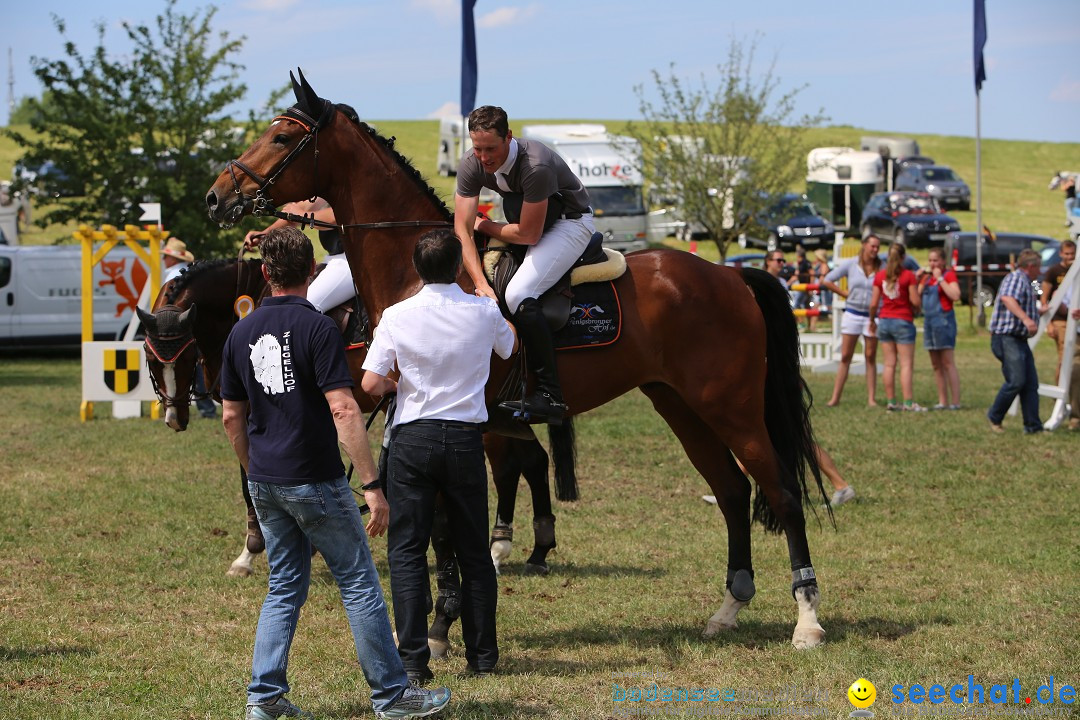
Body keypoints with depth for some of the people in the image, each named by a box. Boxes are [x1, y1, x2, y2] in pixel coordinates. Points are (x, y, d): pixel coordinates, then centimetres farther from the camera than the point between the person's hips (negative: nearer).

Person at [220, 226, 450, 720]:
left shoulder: (241, 333, 6)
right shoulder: (317, 328, -13)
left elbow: (232, 418, 11)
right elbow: (343, 411, -19)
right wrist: (371, 485, -18)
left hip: (265, 482, 6)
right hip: (314, 480, -6)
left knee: (285, 587, 15)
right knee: (359, 584, 3)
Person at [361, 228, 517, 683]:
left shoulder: (398, 317, -8)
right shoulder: (484, 312, -2)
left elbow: (371, 384, -11)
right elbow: (509, 347, 21)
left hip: (412, 439, -2)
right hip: (465, 438, 2)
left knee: (406, 550, 3)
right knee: (474, 551, 12)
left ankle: (412, 659, -5)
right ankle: (482, 656, 17)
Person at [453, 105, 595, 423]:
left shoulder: (535, 166, -36)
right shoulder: (471, 164, -16)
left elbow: (528, 234, -30)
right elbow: (462, 230, -18)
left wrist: (485, 226, -13)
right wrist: (481, 285, -30)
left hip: (570, 222, -8)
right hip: (524, 216, 8)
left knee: (520, 294, -28)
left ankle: (549, 396, -27)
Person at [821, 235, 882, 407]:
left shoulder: (881, 268, -2)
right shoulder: (850, 264, -1)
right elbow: (827, 281, 1)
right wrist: (846, 294, -3)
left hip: (872, 315, 0)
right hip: (852, 314, 0)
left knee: (870, 357, 3)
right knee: (845, 357, 2)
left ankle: (871, 398, 5)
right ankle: (835, 397, 3)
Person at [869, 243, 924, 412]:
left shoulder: (880, 276, 3)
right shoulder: (908, 276, -8)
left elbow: (874, 303, 3)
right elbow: (916, 302, -11)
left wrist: (872, 320, 17)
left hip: (884, 321, 4)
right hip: (903, 322, -4)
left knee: (889, 363, 8)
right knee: (906, 364, -3)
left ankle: (891, 401, 8)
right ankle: (908, 402, -9)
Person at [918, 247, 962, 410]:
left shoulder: (948, 275, -4)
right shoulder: (927, 276, 16)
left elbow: (955, 296, -20)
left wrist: (940, 279, -17)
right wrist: (918, 279, 1)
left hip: (943, 320, -8)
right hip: (928, 321, 8)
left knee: (948, 363, -10)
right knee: (936, 365, 8)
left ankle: (955, 402, -12)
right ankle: (942, 401, 12)